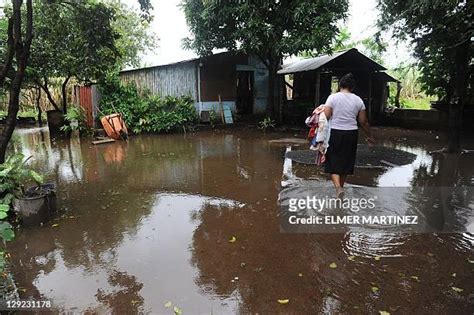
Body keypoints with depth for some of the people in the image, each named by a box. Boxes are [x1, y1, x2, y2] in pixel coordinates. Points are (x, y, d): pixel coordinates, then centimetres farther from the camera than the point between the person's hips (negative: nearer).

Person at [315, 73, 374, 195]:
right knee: (346, 161, 16)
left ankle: (338, 187, -15)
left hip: (335, 132, -3)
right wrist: (369, 136, 19)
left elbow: (326, 116, -12)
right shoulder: (358, 100, 3)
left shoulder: (333, 97, -6)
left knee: (333, 161, 5)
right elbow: (363, 122, 6)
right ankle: (341, 186, 30)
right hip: (351, 134, 3)